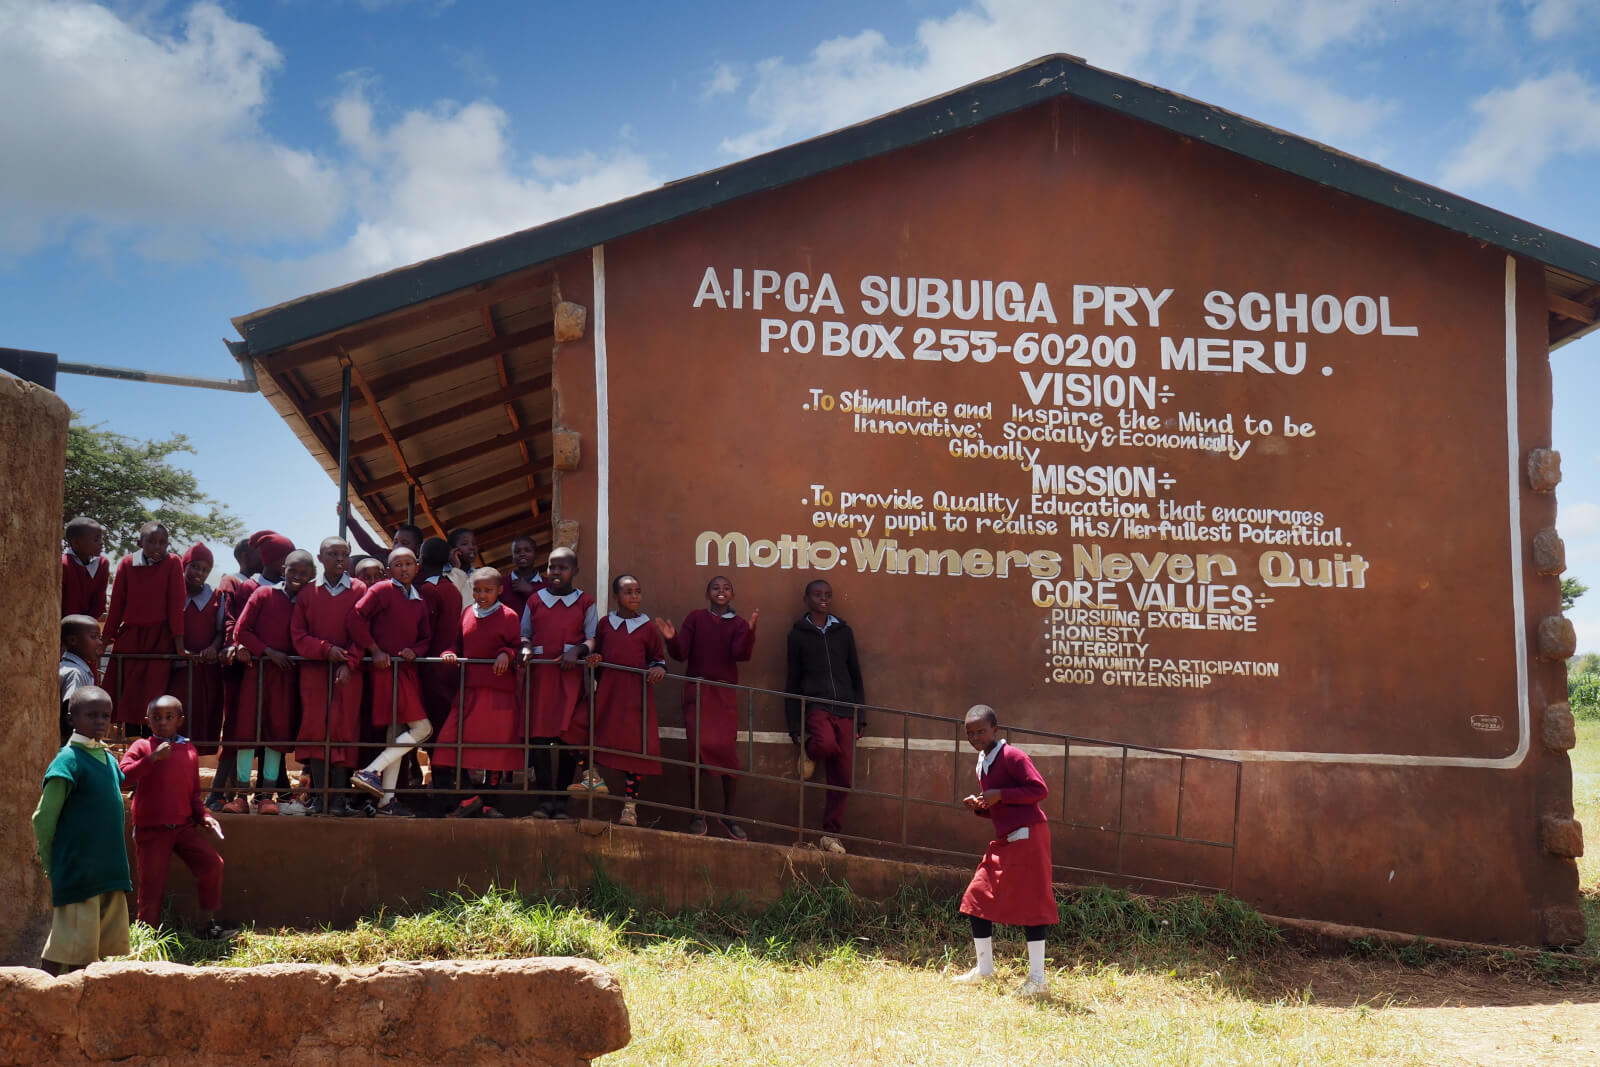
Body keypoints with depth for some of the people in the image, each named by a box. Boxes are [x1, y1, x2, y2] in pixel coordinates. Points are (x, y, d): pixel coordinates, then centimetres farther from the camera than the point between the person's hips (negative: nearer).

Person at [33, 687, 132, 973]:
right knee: (63, 951, -5)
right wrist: (53, 868, -6)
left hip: (111, 875, 8)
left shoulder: (109, 760, 11)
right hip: (77, 874, -8)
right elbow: (43, 820, -10)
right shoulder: (68, 761, -11)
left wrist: (118, 869, 15)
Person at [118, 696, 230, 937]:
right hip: (151, 830, -3)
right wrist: (153, 758, -25)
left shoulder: (189, 751, 10)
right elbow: (123, 777, -19)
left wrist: (204, 815, 1)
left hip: (184, 826, 3)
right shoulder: (142, 747, -2)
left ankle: (207, 924, 0)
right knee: (152, 883, 1)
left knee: (212, 863, -12)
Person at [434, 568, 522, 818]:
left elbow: (518, 646, 2)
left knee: (494, 747, 1)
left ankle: (488, 803, 12)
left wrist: (507, 654, -18)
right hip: (469, 688, 4)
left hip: (498, 691, -4)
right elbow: (459, 644, 20)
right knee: (452, 740, -6)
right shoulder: (467, 614, 12)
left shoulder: (508, 617, -1)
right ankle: (467, 798, 3)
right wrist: (449, 654, 0)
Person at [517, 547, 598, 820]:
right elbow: (524, 633, 17)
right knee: (538, 733, -6)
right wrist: (525, 649, -4)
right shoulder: (535, 600, 16)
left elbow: (592, 638, 6)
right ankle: (544, 797, -5)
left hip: (572, 673, -1)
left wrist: (577, 651, -13)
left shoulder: (585, 602, 11)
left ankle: (562, 799, 1)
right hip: (539, 671, 2)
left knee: (569, 735, -4)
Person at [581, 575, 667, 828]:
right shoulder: (605, 624, 10)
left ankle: (630, 806, 9)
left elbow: (659, 658, 13)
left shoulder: (648, 628, 6)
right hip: (606, 691, 2)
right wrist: (594, 658, -3)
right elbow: (596, 651, 20)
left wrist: (659, 668, -9)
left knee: (633, 746, 0)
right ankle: (591, 776, 3)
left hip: (637, 693, -2)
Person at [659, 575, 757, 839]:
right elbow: (680, 653, -1)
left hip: (725, 695, 1)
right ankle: (699, 815, -1)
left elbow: (741, 654, -11)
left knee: (727, 751, -3)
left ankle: (728, 815, 9)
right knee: (701, 749, -9)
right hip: (697, 692, -1)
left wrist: (750, 630, -27)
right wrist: (672, 638, -21)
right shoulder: (695, 618, 5)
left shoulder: (738, 624, 7)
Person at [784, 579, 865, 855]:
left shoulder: (843, 631, 12)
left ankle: (831, 834, 10)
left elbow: (855, 675, 14)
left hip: (844, 709, 3)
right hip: (814, 705, -3)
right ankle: (809, 752, 2)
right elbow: (793, 681, 6)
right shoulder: (798, 634, 6)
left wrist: (860, 716, 8)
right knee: (827, 744, -34)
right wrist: (794, 724, 1)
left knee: (842, 778, -2)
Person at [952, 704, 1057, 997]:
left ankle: (1037, 978, 0)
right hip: (1004, 840, 9)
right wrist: (978, 806, 2)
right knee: (978, 898, 8)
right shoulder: (982, 764, 16)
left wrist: (1000, 795, -21)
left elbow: (1040, 789, -18)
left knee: (1029, 902, -7)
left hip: (1027, 837, -9)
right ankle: (985, 969, 20)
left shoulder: (1011, 756, -11)